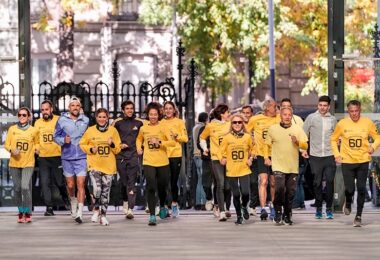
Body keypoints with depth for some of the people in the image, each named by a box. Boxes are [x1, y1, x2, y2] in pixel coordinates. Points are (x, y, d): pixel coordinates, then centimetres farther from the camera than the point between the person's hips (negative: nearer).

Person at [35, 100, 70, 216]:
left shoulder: (59, 120, -2)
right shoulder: (38, 123, 9)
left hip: (57, 156, -3)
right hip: (43, 157, 3)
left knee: (60, 182, 3)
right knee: (45, 183, -3)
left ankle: (65, 197, 33)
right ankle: (49, 207, 1)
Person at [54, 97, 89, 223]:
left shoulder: (85, 120, 4)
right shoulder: (62, 120, -1)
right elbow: (55, 136, 3)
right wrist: (63, 140, -14)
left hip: (81, 157, 0)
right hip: (67, 157, 0)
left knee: (81, 184, -11)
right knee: (70, 185, 10)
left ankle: (80, 213, -14)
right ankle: (73, 204, 38)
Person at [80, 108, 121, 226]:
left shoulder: (113, 130, 2)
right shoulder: (90, 131, -1)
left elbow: (118, 149, 7)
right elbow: (82, 144, 9)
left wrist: (112, 145, -14)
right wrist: (90, 149, -9)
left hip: (109, 166, 2)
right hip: (94, 165, -2)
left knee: (105, 191, 6)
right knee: (97, 189, -16)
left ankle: (103, 215, 19)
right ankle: (96, 209, 10)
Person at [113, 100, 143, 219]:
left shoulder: (139, 123, 6)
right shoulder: (118, 122, 5)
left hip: (133, 155, -1)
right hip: (121, 156, 1)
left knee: (131, 182, -9)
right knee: (124, 181, 7)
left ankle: (130, 209, -16)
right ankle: (125, 202, 32)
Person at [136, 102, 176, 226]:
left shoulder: (162, 127, -3)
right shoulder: (143, 128, 4)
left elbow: (173, 142, -12)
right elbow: (139, 139, 26)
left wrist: (159, 142, -23)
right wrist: (139, 148, 8)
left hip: (163, 163, 0)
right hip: (148, 163, 0)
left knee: (162, 188, 12)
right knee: (151, 188, -10)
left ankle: (162, 207, 42)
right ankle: (152, 216, -9)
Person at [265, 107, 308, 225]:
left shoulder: (298, 129, 6)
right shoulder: (273, 129, 5)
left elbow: (305, 146, 5)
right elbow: (267, 144, 15)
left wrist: (297, 142, -14)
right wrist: (266, 157, 4)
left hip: (293, 167, 2)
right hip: (278, 165, -2)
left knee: (290, 192, 4)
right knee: (279, 188, -18)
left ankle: (287, 215, 18)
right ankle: (278, 212, -2)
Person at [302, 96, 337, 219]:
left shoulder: (333, 119, 8)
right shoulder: (311, 118, 1)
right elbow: (304, 134, 7)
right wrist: (303, 149, 1)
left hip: (329, 156, 1)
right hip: (315, 156, -1)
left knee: (330, 181, -5)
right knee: (317, 183, 5)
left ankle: (329, 208, 4)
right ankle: (318, 208, 16)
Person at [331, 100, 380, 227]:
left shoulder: (367, 123, -3)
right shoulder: (342, 124, -3)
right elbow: (334, 139, 10)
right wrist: (337, 155, 1)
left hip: (363, 161, 0)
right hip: (347, 162, 0)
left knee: (361, 189, -1)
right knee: (349, 189, -5)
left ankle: (358, 216, 12)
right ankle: (348, 203, 30)